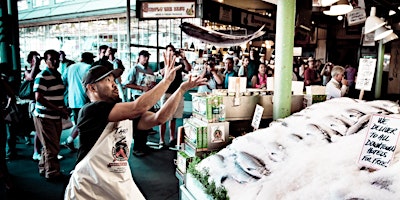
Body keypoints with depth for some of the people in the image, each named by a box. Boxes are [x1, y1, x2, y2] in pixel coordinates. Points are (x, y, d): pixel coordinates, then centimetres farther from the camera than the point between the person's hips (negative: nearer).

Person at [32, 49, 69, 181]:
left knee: (50, 146, 18)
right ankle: (52, 173, 12)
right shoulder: (42, 76, -15)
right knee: (52, 147, -2)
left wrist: (64, 108, 4)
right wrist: (59, 110, -22)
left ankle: (44, 169, 34)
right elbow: (39, 98, -22)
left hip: (56, 116, 8)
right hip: (44, 117, -8)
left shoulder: (58, 75, 12)